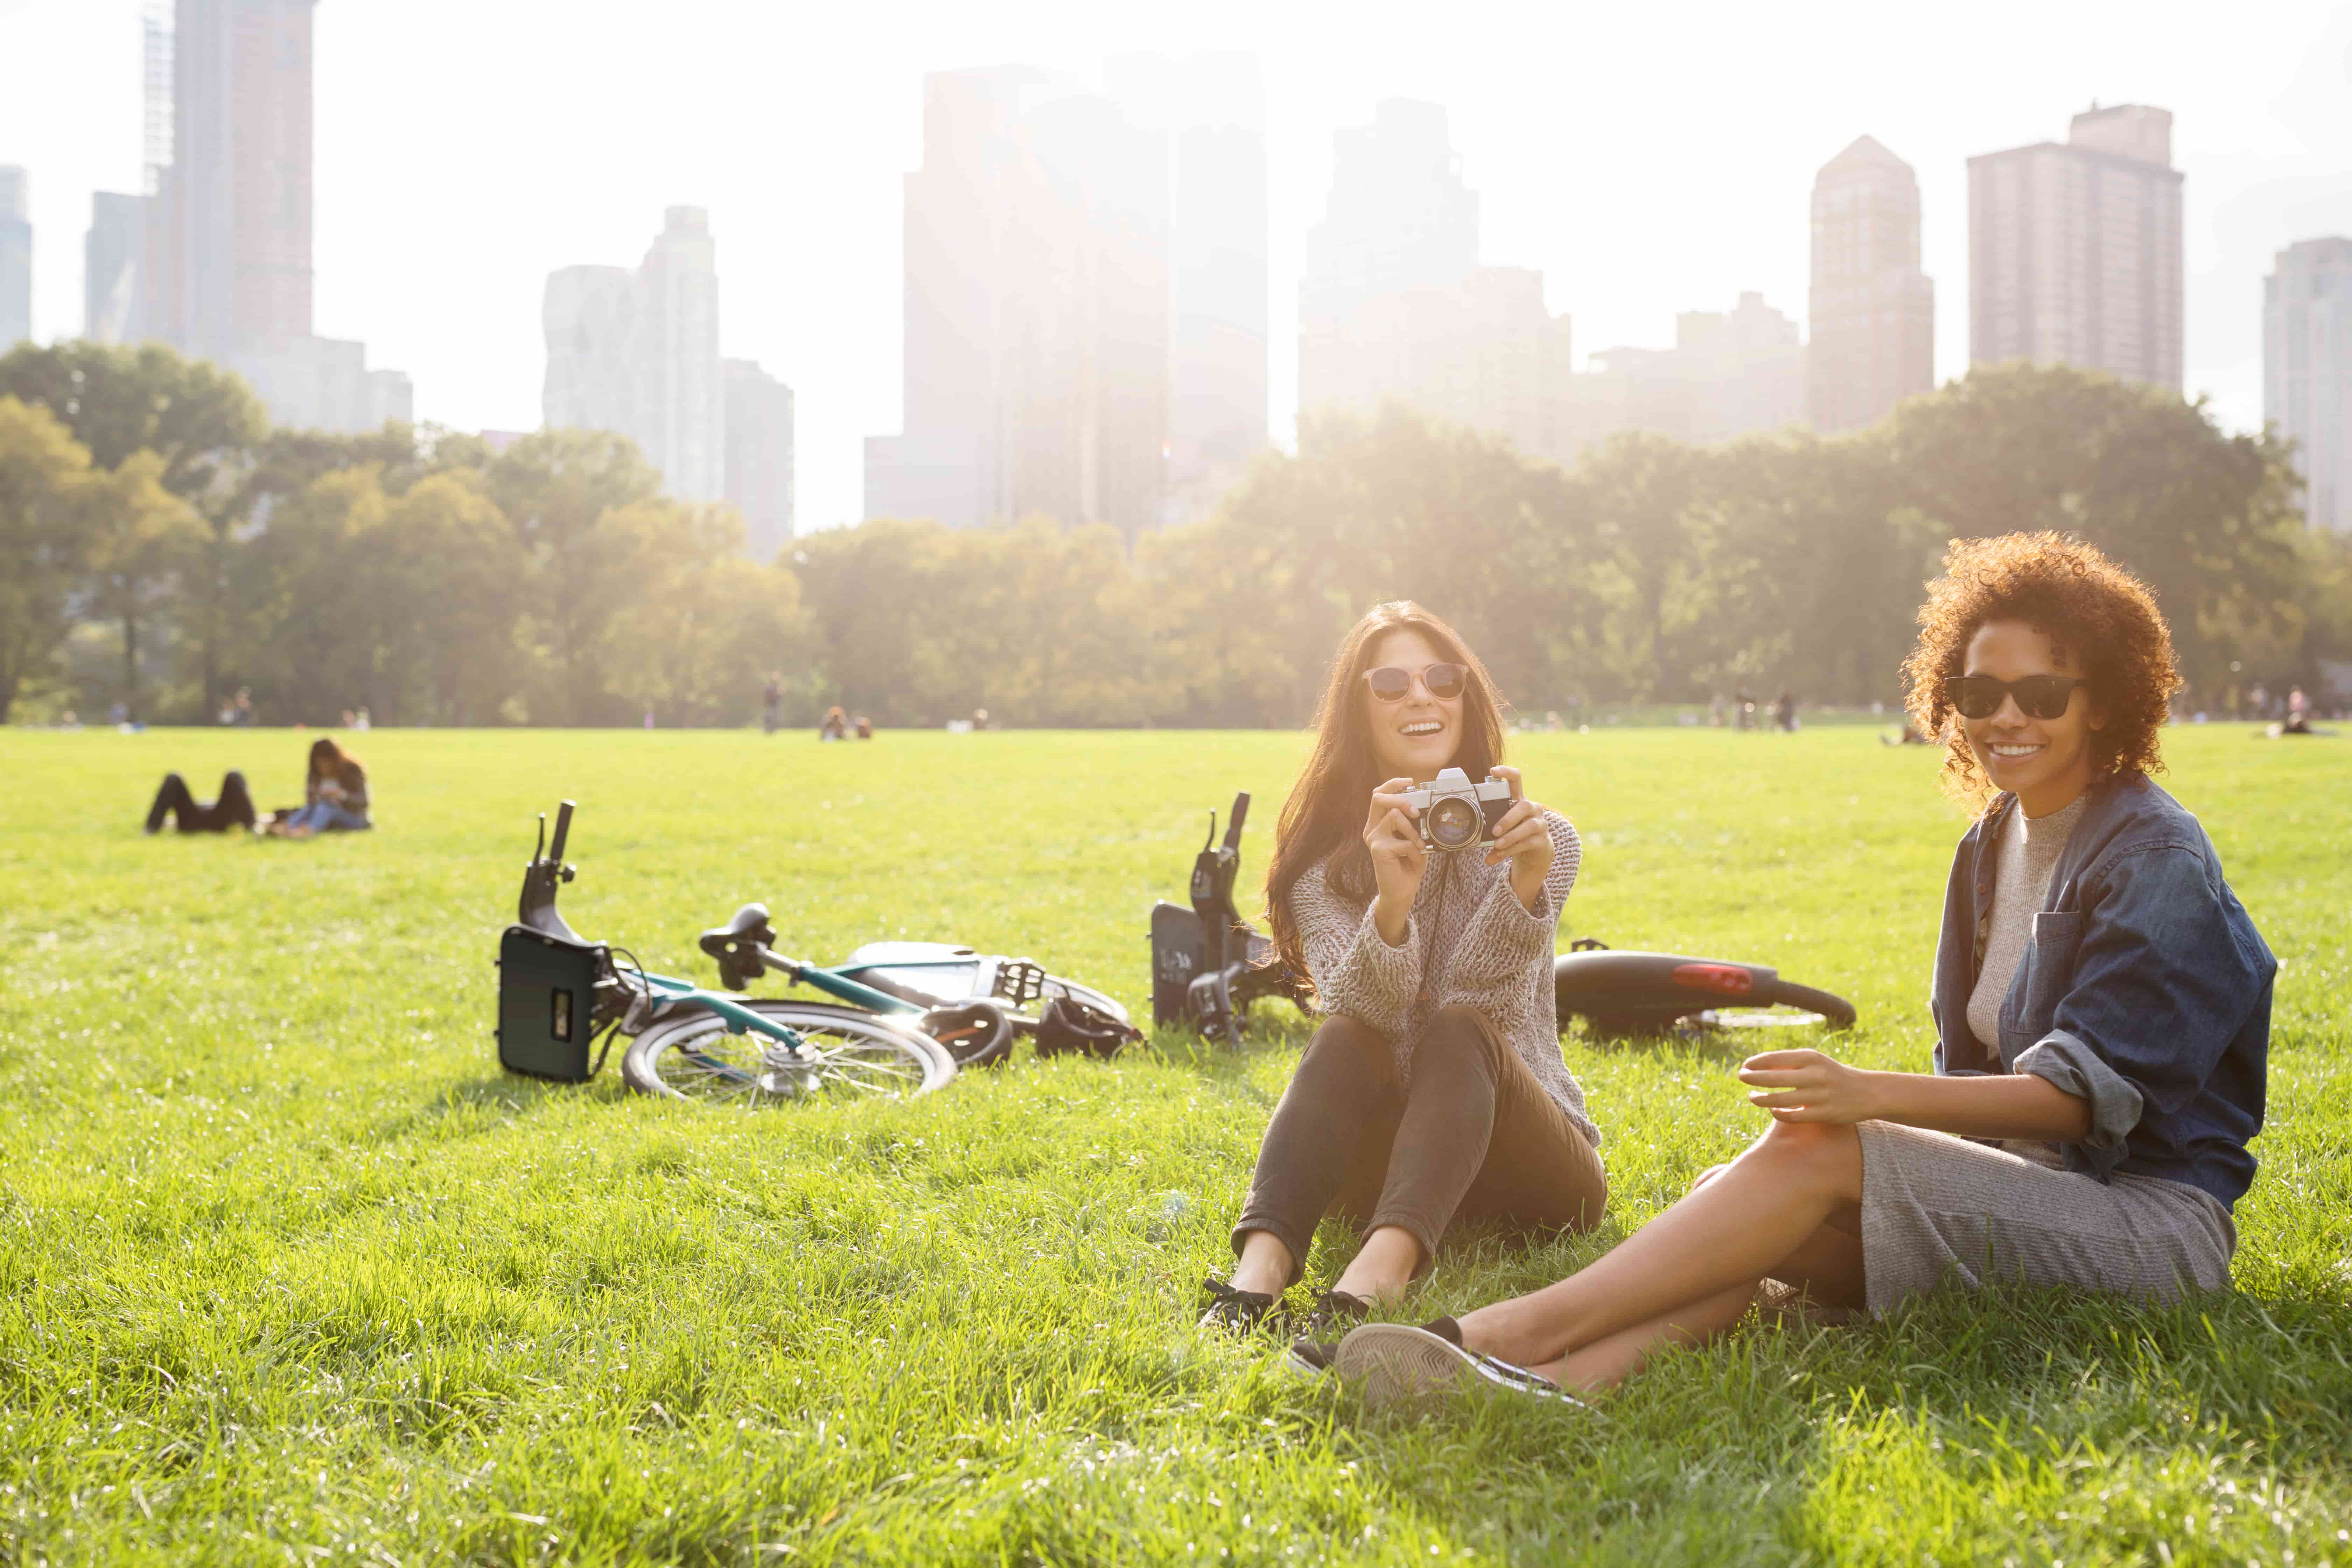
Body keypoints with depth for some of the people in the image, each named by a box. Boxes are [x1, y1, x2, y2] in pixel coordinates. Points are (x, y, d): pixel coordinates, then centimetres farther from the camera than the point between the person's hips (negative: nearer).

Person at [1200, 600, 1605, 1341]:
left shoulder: (1538, 841, -2)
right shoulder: (1324, 859, 1)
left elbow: (1476, 1003, -19)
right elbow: (1361, 1009, -18)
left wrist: (1525, 883, -39)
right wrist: (1391, 904, -39)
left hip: (1527, 1166, -1)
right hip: (1388, 1163, 1)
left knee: (1459, 1029, -29)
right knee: (1344, 1039, -27)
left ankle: (1381, 1270, -52)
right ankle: (1261, 1267, -47)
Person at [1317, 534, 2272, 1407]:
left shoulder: (2156, 857, -9)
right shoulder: (1994, 842, 16)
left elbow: (2086, 1092, -17)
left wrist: (1869, 1095, -27)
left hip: (2158, 1218, -7)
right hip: (2027, 1193, 7)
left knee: (1813, 1150, -28)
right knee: (1741, 1191, -20)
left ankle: (1512, 1331, -33)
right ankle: (1562, 1379, -46)